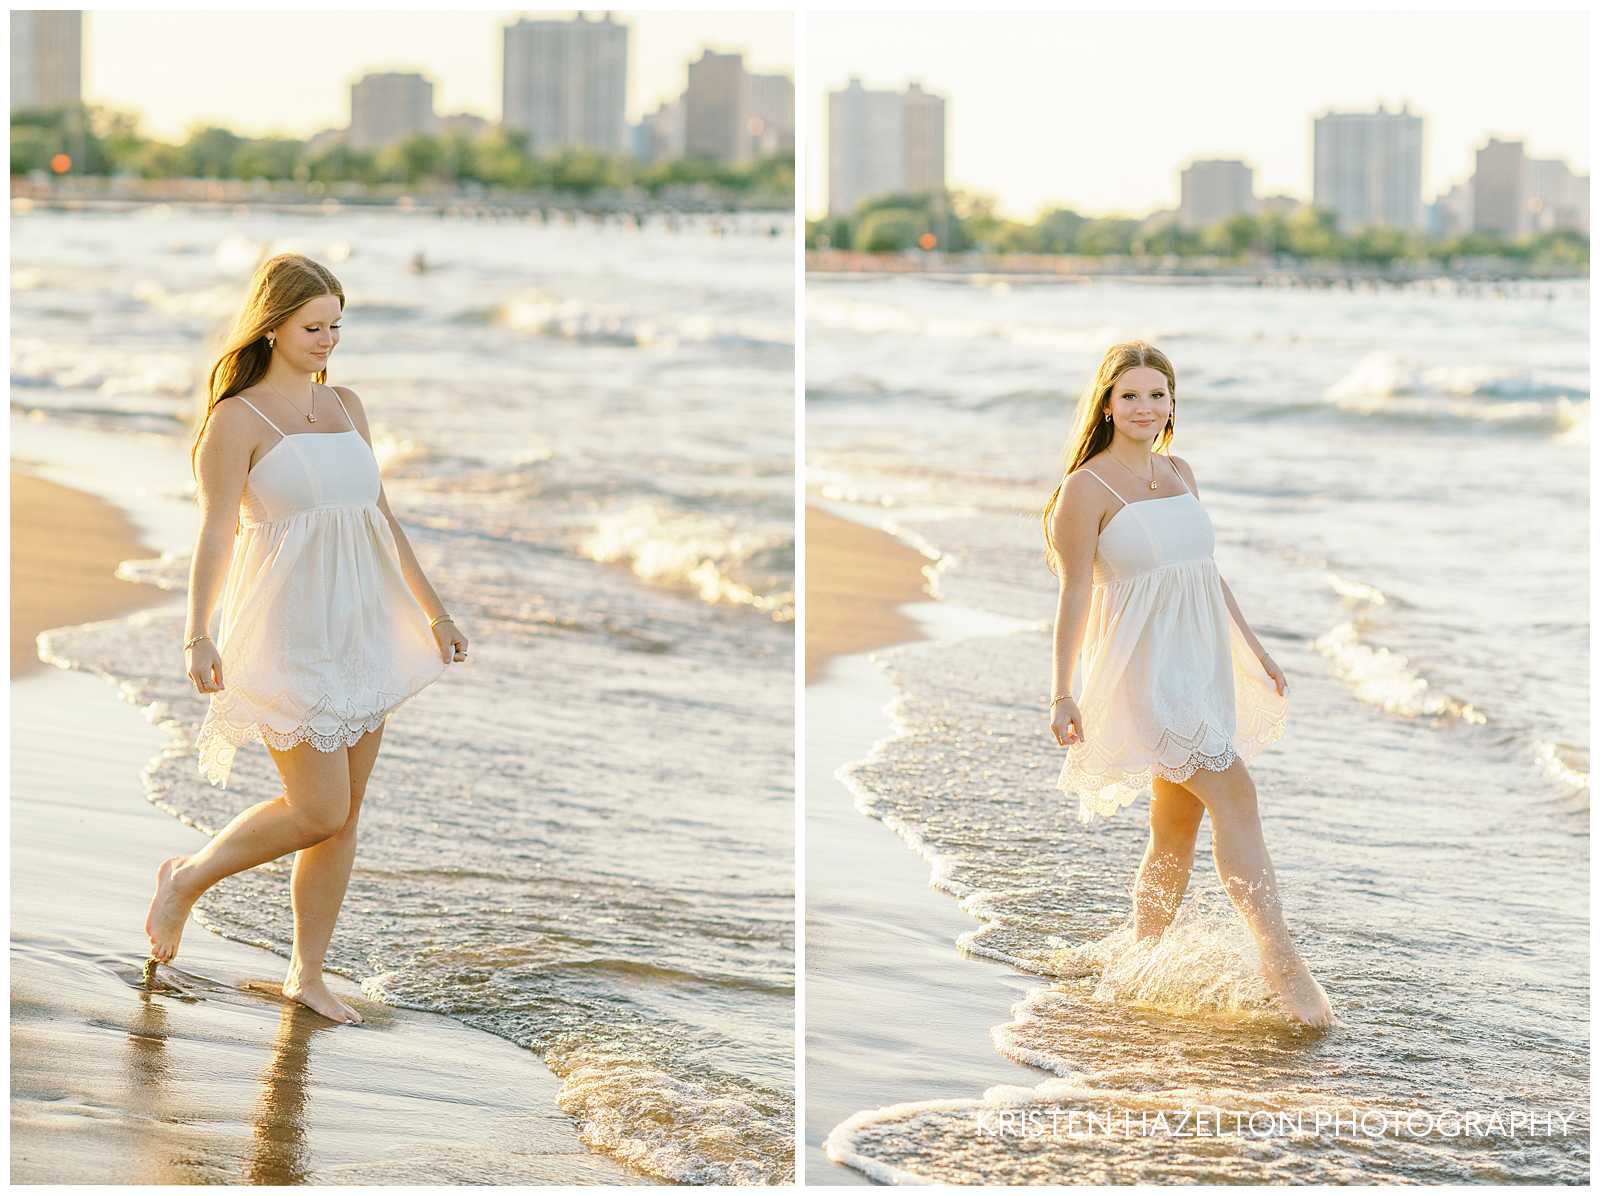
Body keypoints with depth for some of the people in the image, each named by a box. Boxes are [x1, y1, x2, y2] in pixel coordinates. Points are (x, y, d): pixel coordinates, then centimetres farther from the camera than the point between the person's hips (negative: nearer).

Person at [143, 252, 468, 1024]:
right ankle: (186, 879, 14)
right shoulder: (237, 420, -7)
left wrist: (432, 612, 22)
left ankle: (307, 974, 18)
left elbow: (381, 517, 19)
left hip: (359, 631, 6)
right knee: (319, 812, -9)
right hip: (287, 634, -6)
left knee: (345, 814, 7)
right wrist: (197, 634, -27)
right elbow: (216, 532, -15)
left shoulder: (345, 407, 13)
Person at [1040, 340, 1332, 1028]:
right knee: (1234, 796, -16)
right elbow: (1074, 596, -9)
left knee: (1176, 827, 8)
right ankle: (1280, 959, -15)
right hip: (1143, 668, -7)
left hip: (1204, 663, 7)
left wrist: (1255, 650, 24)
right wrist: (1062, 693, -13)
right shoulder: (1088, 488, -8)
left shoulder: (1180, 475, 13)